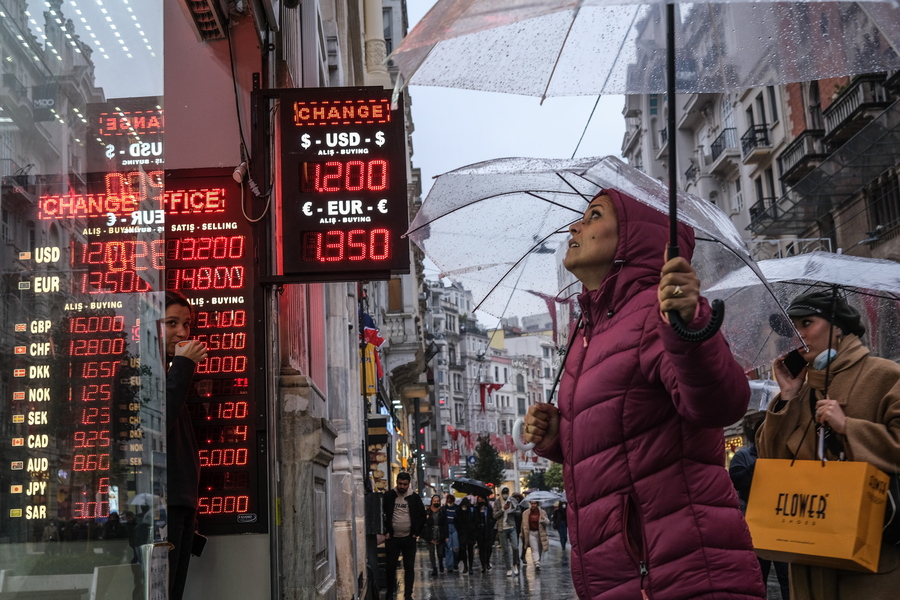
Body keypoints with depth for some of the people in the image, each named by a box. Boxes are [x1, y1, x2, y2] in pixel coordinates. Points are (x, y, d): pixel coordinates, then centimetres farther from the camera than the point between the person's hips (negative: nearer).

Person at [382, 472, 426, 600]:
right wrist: (386, 532, -4)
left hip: (409, 538, 1)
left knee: (409, 567, 5)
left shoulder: (414, 497, -1)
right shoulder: (389, 496, -3)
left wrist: (416, 533, 0)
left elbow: (422, 516, 6)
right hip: (392, 538, 0)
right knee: (390, 567, 4)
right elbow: (382, 515, 2)